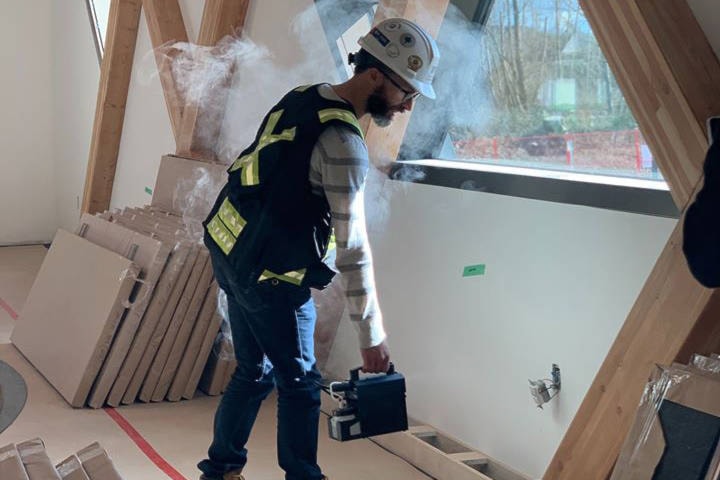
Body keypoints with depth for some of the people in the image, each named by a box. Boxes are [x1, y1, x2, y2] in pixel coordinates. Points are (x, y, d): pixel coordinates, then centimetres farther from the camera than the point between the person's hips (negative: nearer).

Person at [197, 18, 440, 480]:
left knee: (254, 371, 21)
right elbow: (353, 247, -22)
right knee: (300, 385, 6)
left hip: (230, 254, 9)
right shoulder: (343, 143, -22)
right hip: (270, 278, -9)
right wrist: (372, 335, -15)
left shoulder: (304, 97, 4)